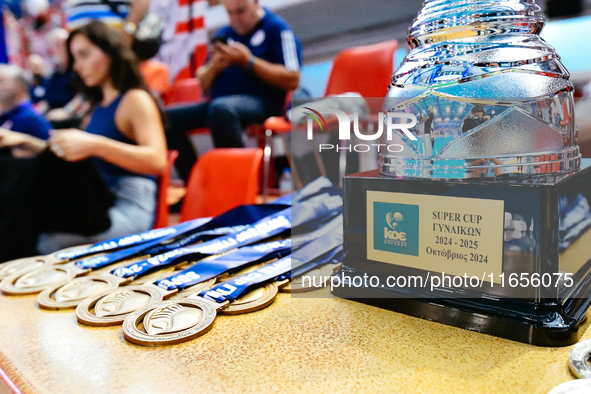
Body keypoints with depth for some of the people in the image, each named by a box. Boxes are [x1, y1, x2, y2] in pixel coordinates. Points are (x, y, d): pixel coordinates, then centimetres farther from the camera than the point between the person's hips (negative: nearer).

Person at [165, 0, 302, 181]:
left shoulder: (277, 28, 3)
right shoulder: (225, 33, 21)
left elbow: (292, 80, -9)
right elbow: (203, 84, 22)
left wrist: (248, 61, -9)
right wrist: (214, 66, -2)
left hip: (262, 103, -7)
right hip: (218, 103, 7)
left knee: (221, 108, -38)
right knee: (168, 117, -10)